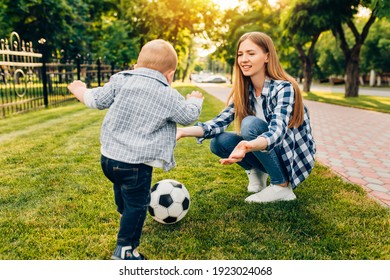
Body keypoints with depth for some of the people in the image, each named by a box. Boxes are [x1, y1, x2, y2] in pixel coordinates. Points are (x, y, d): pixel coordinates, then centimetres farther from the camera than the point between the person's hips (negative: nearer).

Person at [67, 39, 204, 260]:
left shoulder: (121, 80, 2)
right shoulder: (169, 95, -6)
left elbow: (97, 100, 8)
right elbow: (189, 116, 6)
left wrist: (81, 91, 29)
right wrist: (195, 100, 27)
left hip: (108, 156, 6)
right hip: (135, 163, -6)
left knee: (122, 190, 31)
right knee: (137, 203, 6)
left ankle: (126, 214, 57)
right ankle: (125, 249, 12)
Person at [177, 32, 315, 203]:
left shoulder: (284, 88, -22)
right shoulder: (244, 90, -3)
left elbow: (277, 132, -37)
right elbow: (221, 121, -12)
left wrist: (248, 146, -59)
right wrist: (183, 131, -28)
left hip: (295, 155, -5)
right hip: (267, 153, 5)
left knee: (251, 124, -30)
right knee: (218, 142, -17)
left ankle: (282, 187, -15)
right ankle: (257, 171, 8)